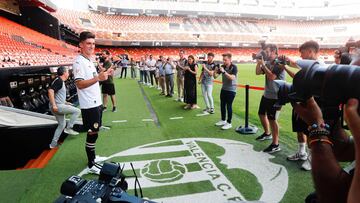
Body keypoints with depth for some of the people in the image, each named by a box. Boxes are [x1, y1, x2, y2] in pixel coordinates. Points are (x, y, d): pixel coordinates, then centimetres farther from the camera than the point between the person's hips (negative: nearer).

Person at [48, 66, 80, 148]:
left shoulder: (60, 81, 17)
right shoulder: (59, 81, -13)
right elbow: (50, 91, -25)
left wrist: (65, 102, 28)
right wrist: (54, 105, -28)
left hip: (58, 106, 10)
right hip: (57, 106, -10)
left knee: (62, 124, 18)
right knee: (77, 111, -8)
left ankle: (53, 144, 24)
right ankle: (69, 128, -3)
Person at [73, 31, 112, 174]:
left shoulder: (89, 60, 14)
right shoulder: (79, 61, -16)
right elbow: (79, 84, -25)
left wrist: (105, 74, 14)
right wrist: (98, 78, -37)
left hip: (96, 103, 10)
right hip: (89, 105, -9)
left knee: (94, 132, 17)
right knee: (92, 134, -3)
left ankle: (92, 157, 32)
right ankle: (91, 166, 9)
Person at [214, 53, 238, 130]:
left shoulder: (234, 67, -14)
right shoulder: (222, 66, 2)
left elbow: (232, 78, -28)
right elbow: (216, 76, 0)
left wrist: (224, 72, -36)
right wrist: (215, 71, -21)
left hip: (231, 90, -6)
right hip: (223, 89, 6)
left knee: (229, 106, -3)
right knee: (222, 105, 12)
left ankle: (229, 123, 8)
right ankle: (223, 120, 27)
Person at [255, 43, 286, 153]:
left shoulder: (279, 63, -17)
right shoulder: (268, 63, 7)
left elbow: (271, 76, -27)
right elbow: (258, 72, 12)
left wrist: (263, 64, -20)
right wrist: (259, 62, -1)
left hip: (275, 97, -9)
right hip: (266, 94, 9)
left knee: (272, 119, -6)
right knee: (262, 114, 21)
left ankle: (275, 145, 5)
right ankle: (267, 133, 43)